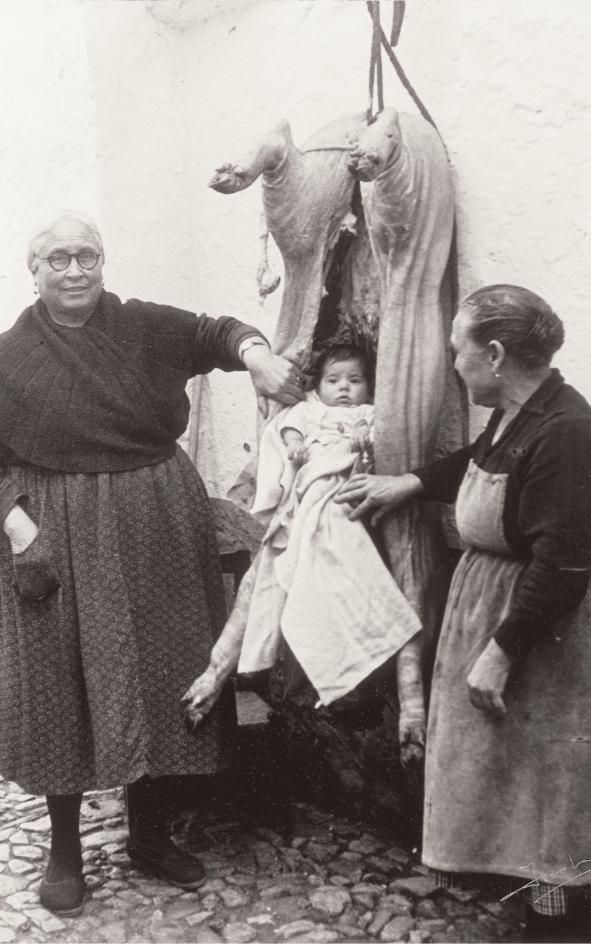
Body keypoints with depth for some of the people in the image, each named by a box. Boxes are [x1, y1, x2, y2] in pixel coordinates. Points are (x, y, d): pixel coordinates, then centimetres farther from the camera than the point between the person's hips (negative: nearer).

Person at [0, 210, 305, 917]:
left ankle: (149, 833, 30)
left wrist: (255, 354, -27)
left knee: (158, 674, 10)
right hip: (58, 536, -2)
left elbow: (213, 331, -5)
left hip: (156, 529, 2)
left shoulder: (146, 326, 3)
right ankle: (64, 848, 25)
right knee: (60, 685, 4)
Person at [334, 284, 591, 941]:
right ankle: (497, 862, 41)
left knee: (529, 770, 5)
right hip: (488, 593, 9)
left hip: (535, 624, -9)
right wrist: (408, 484, 20)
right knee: (494, 758, 22)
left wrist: (501, 651, -25)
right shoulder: (515, 413, 1)